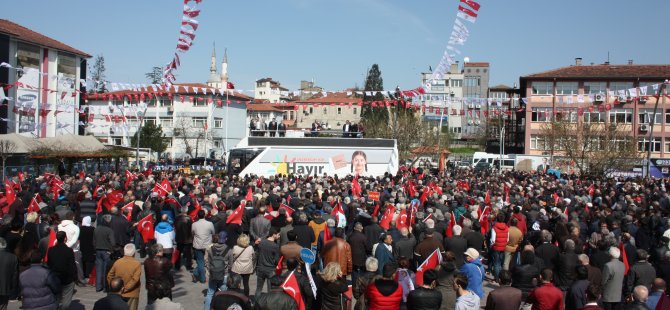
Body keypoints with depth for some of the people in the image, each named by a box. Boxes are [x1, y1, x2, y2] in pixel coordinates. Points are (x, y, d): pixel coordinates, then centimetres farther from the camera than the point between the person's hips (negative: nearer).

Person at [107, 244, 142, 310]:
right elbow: (135, 279, -21)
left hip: (118, 294, 4)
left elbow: (109, 276, 2)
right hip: (132, 294, -4)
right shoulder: (137, 264, -14)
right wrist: (125, 289, -15)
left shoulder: (117, 262, -4)